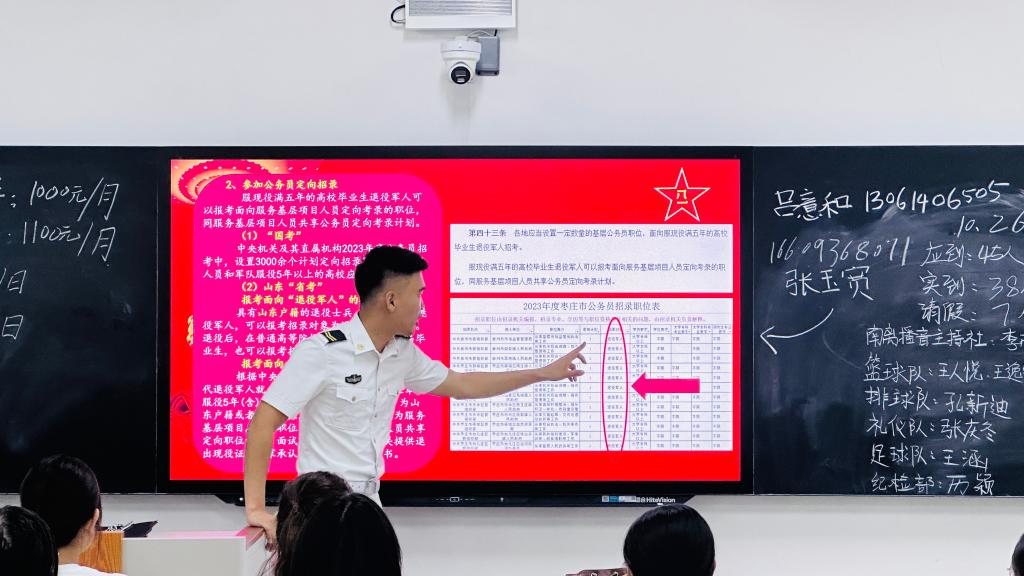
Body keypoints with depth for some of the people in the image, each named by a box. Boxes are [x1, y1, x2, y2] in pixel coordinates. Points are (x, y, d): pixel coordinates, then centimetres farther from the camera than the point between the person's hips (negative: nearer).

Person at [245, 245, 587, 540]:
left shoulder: (402, 353, 4)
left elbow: (462, 385, 20)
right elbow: (263, 424, -20)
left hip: (369, 497, 7)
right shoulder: (321, 352, -19)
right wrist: (255, 508, -24)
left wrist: (544, 374, 21)